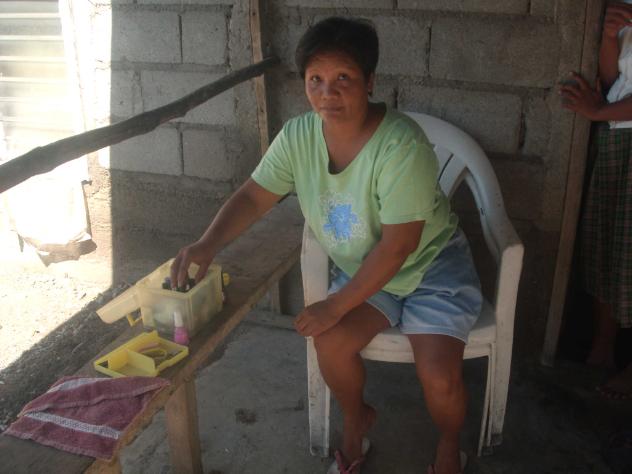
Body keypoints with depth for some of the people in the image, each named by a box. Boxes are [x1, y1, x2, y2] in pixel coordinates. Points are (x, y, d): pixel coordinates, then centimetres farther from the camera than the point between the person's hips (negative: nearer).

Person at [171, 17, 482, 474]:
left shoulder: (401, 144, -30)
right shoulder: (298, 136, -12)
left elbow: (396, 246, -27)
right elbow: (254, 196, -4)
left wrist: (336, 305, -23)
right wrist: (208, 243, -22)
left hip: (432, 264, -4)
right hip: (361, 267, 5)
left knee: (439, 376, -20)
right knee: (330, 344, -19)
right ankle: (356, 419, 17)